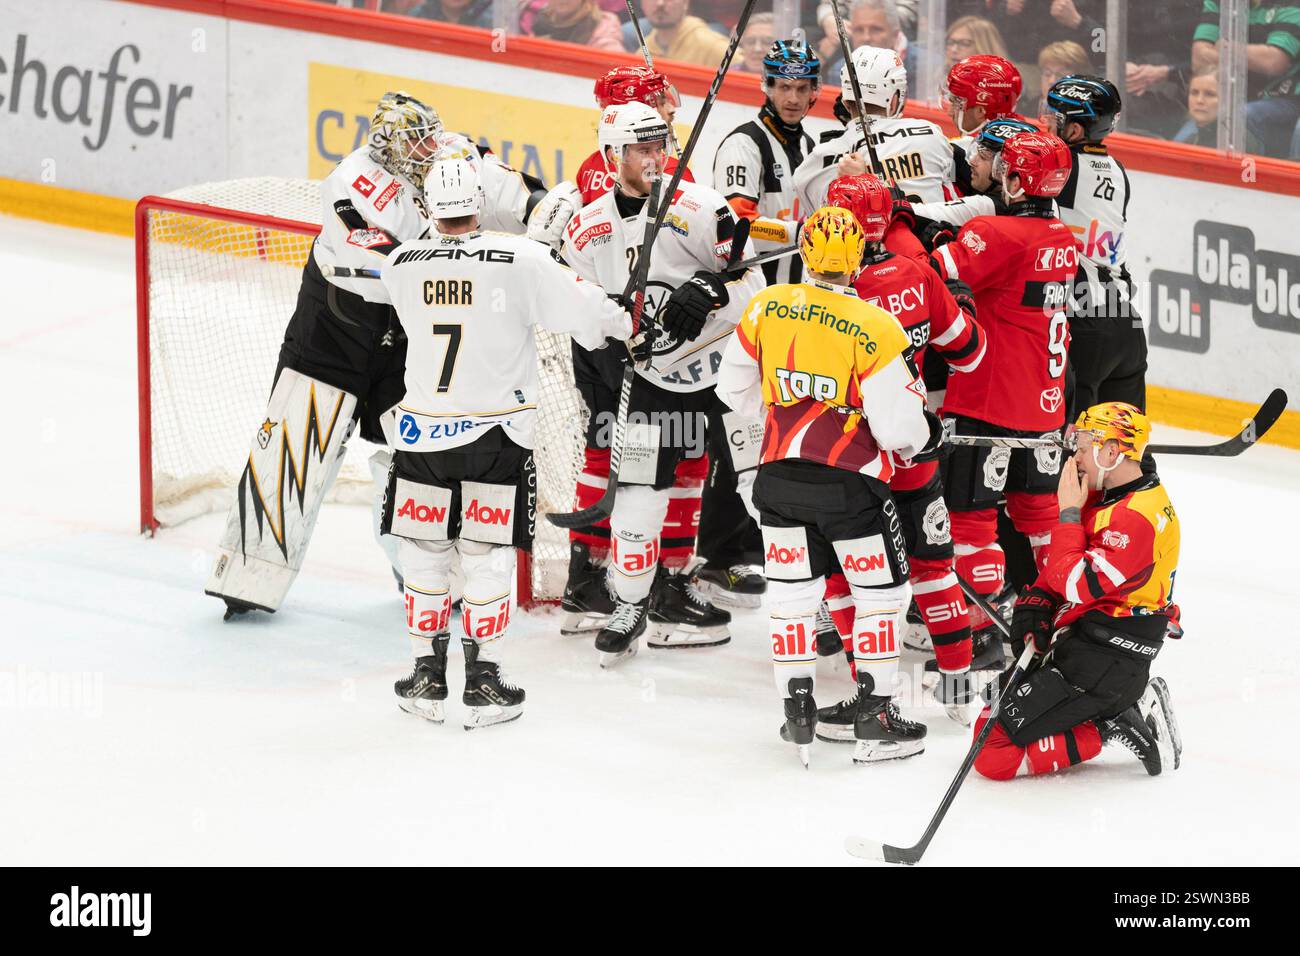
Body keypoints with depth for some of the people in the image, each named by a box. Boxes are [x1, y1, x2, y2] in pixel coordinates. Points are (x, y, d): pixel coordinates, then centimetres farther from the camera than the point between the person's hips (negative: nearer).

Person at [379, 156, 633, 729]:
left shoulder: (401, 264, -4)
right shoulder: (520, 261, -14)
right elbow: (584, 312, -9)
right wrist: (625, 325, 13)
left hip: (422, 431, 2)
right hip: (495, 433, -2)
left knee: (423, 551, 14)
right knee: (487, 555, 7)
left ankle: (427, 679, 18)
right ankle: (482, 683, 8)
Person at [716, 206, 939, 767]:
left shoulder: (765, 308, -4)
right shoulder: (875, 329, -17)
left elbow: (736, 389, 9)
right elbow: (898, 426, -15)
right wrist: (927, 435, 8)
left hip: (779, 477, 4)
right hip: (849, 483, -4)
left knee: (792, 592, 15)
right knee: (882, 592, 11)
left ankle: (799, 718, 18)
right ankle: (875, 717, 11)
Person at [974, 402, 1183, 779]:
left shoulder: (1135, 517, -21)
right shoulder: (1105, 499, 12)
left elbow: (1079, 584, -24)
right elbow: (1058, 569, 17)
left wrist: (1069, 512, -15)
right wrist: (1033, 606, -1)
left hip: (1103, 662, -11)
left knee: (994, 753, -15)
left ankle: (1108, 728, -6)